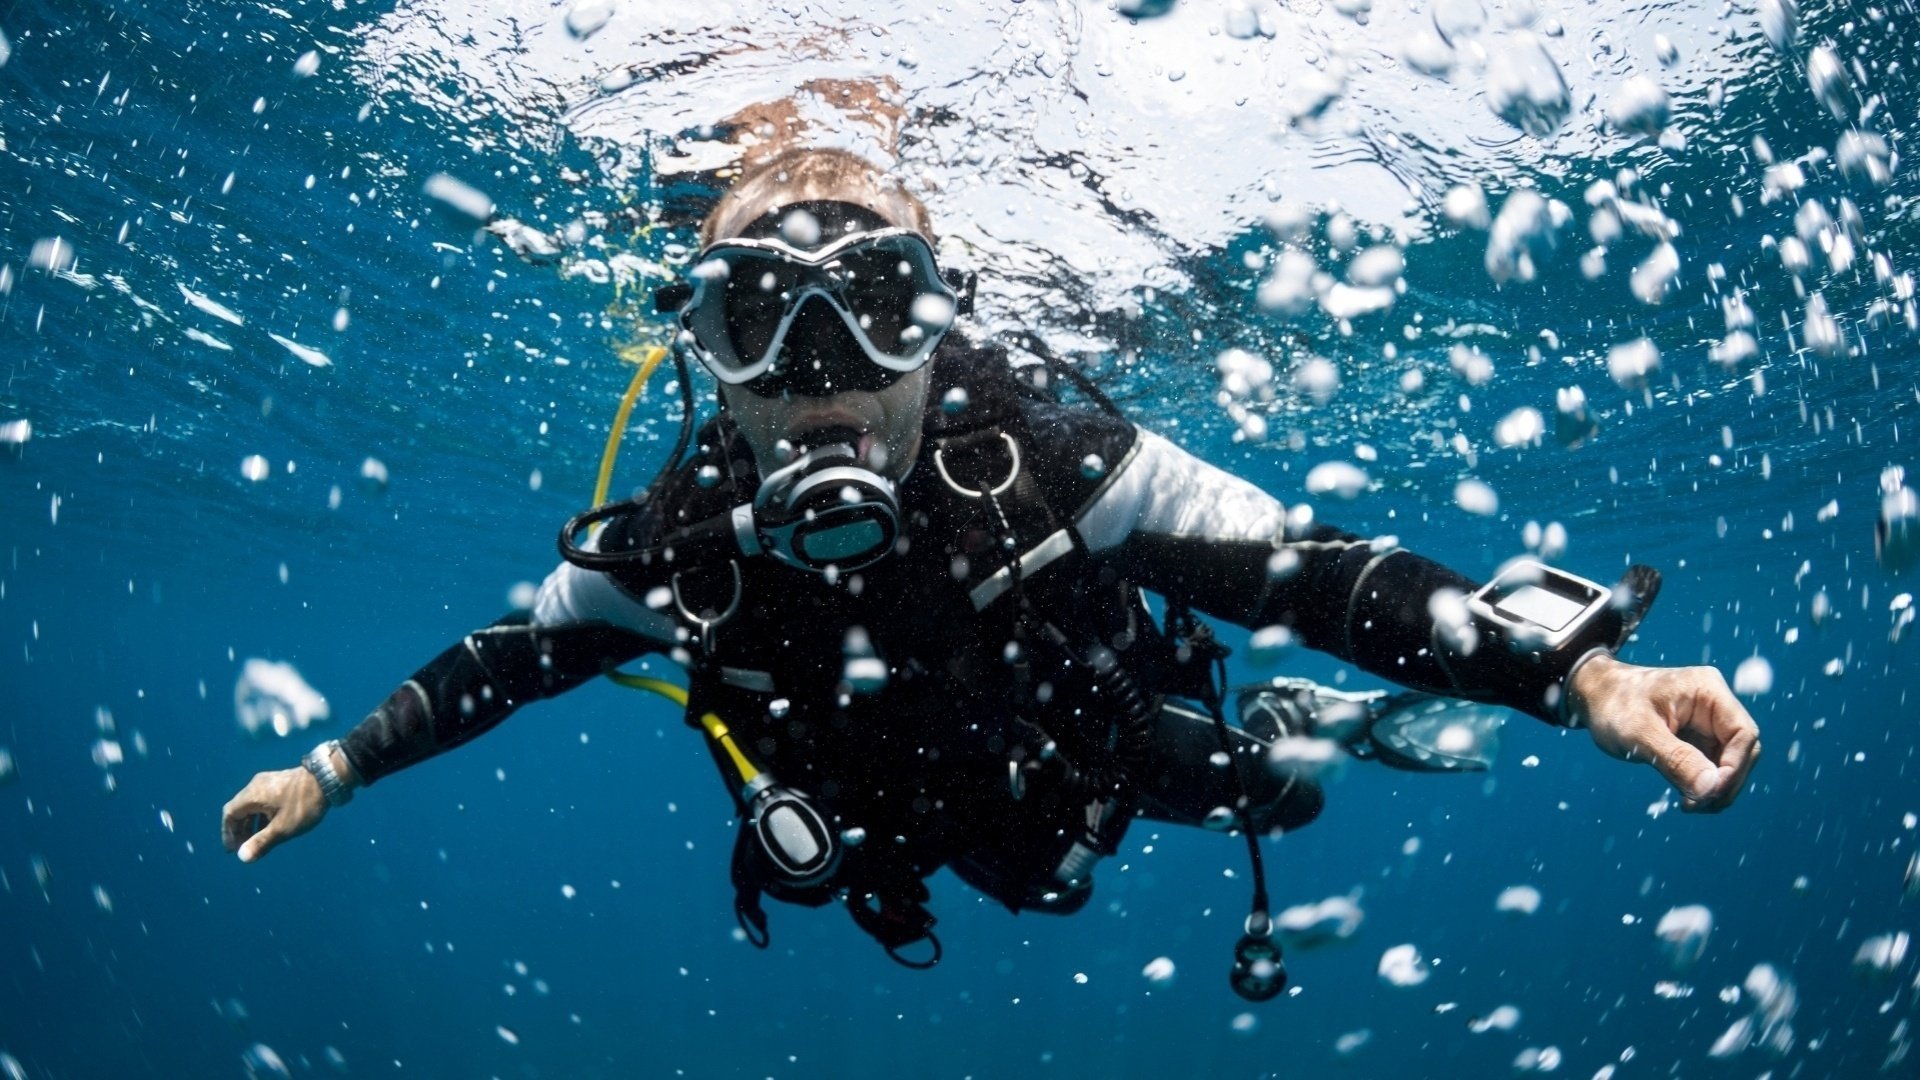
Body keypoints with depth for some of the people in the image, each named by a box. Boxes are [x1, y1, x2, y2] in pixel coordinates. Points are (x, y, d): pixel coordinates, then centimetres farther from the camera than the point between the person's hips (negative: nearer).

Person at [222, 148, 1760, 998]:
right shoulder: (685, 539, -33)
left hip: (1120, 762, -2)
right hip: (944, 834, 3)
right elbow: (509, 656, -14)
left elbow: (1320, 577, -40)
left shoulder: (1054, 460, -40)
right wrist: (332, 767, -4)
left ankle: (1298, 729, 46)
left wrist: (1581, 668, -52)